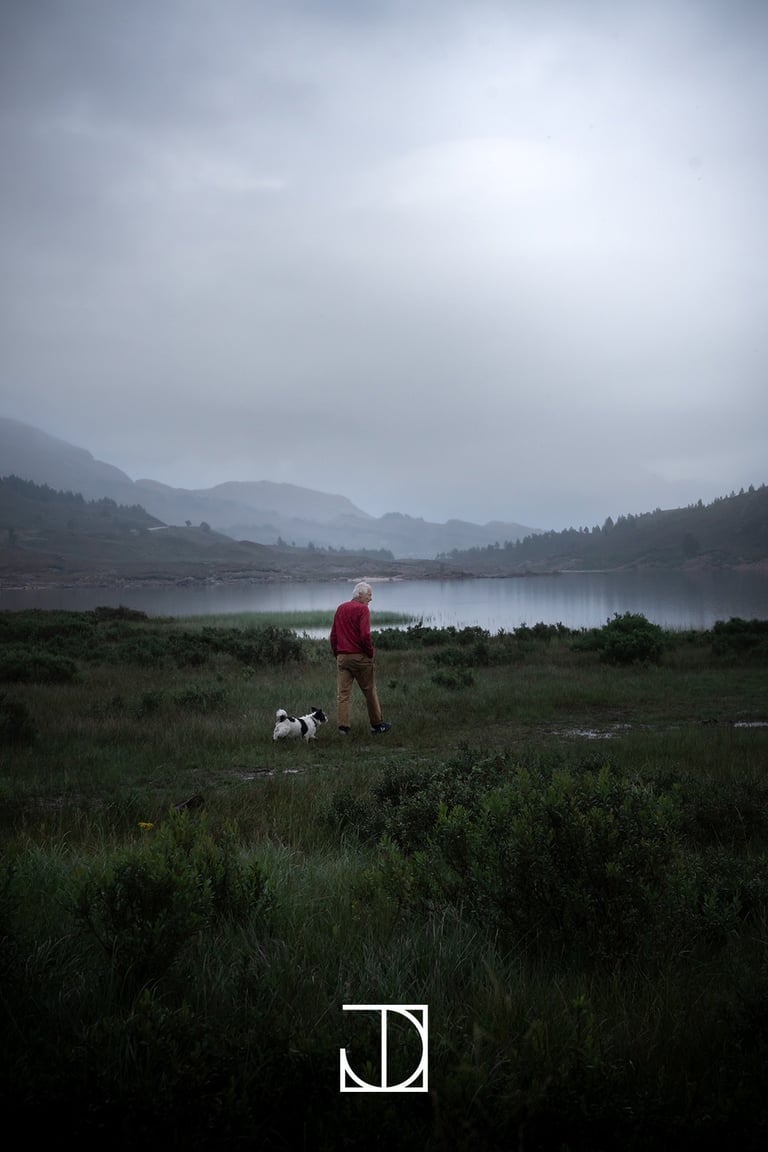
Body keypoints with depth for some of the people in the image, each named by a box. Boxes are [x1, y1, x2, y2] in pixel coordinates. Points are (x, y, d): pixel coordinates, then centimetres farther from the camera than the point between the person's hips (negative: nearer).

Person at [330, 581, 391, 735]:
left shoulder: (340, 608, 12)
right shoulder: (362, 609, -10)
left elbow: (333, 634, 13)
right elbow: (365, 635, -19)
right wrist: (370, 653, -7)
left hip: (342, 657, 6)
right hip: (359, 657, -5)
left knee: (342, 693, 3)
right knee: (369, 691, 7)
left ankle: (343, 726, -2)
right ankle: (376, 724, 15)